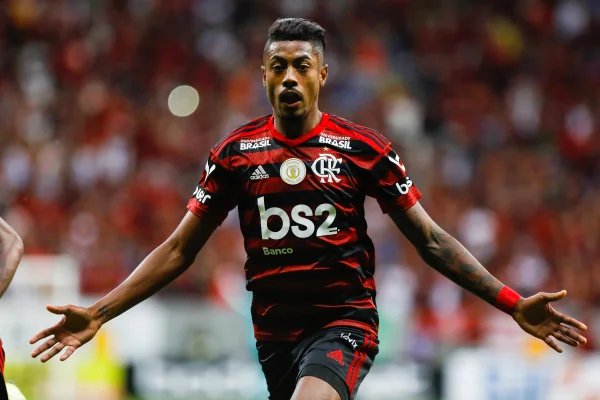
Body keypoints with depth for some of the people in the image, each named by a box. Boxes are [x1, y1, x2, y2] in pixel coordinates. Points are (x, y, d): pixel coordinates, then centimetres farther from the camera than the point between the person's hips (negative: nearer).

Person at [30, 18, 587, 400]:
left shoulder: (363, 148, -1)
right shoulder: (236, 152, 5)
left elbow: (430, 240, 3)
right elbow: (179, 249, 8)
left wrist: (513, 304, -4)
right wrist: (97, 314, 0)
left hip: (344, 322, -3)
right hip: (275, 332, 3)